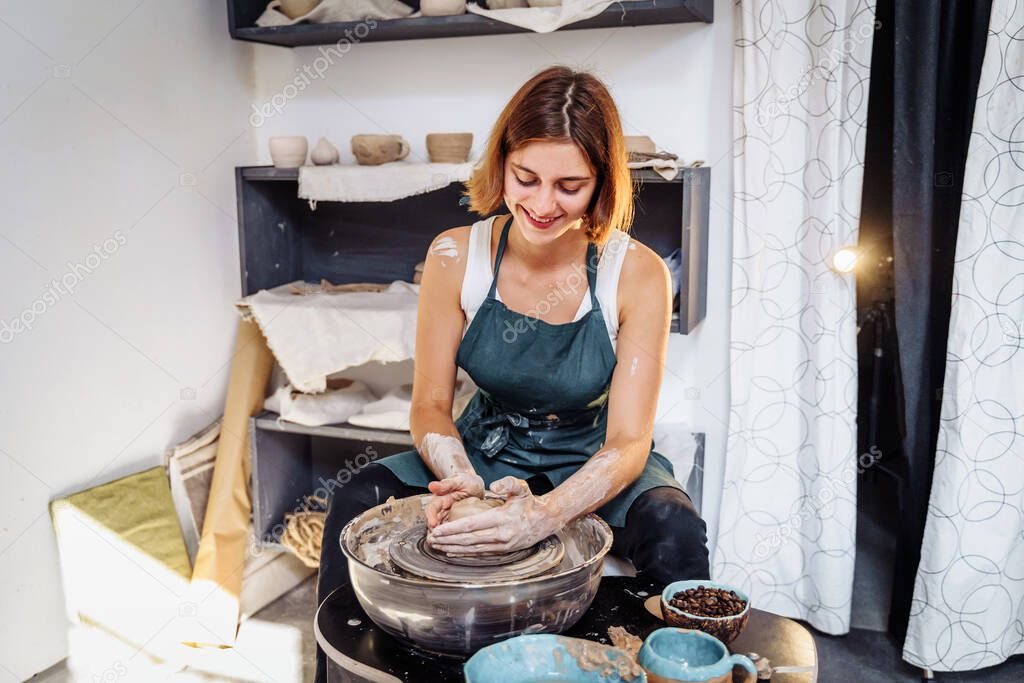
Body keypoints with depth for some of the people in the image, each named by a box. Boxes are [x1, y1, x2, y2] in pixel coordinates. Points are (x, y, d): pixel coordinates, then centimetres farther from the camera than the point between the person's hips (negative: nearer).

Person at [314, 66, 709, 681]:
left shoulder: (638, 275, -18)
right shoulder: (456, 257, -13)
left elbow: (627, 441, -20)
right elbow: (430, 405, -7)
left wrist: (544, 514, -38)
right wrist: (460, 479, -28)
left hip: (592, 465, -1)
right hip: (487, 451, 2)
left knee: (673, 531, -31)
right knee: (358, 502, -20)